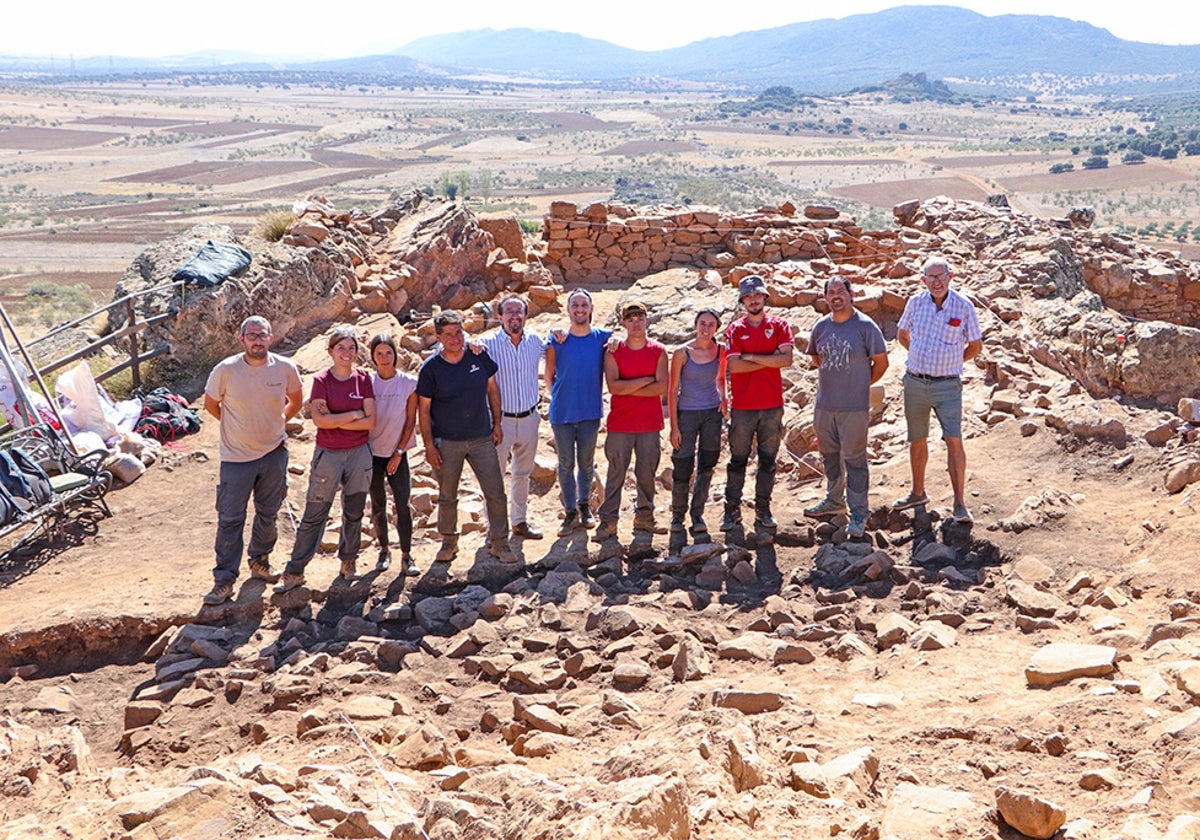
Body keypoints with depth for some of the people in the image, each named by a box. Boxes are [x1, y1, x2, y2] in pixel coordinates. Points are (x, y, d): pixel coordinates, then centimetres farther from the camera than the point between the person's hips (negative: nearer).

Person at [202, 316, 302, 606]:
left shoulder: (285, 368, -8)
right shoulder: (226, 370, -14)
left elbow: (296, 400, 13)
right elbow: (211, 404, 3)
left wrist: (277, 425, 9)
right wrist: (239, 426, 8)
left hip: (274, 454, 3)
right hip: (236, 456, -3)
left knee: (268, 514, 17)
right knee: (230, 519, 0)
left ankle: (259, 561, 38)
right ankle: (224, 580, 8)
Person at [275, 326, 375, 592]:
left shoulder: (363, 379, 1)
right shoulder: (321, 380, -5)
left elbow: (371, 421, -6)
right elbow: (319, 419, -16)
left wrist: (335, 420, -13)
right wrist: (354, 415, -13)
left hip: (359, 453, 3)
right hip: (328, 454, -2)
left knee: (354, 513, 12)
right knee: (314, 515, 0)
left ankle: (348, 561, 31)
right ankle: (294, 572, 7)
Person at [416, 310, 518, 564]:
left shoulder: (479, 356, -1)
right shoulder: (431, 368, -8)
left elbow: (492, 389, 11)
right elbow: (423, 409, -4)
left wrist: (497, 423, 8)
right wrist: (429, 445, -7)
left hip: (482, 438, 2)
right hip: (446, 443, -2)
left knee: (496, 493, 1)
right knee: (447, 497, 11)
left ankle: (499, 542, 15)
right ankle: (449, 542, 29)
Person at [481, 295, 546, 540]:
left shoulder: (535, 341, 2)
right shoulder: (489, 344, -11)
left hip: (529, 418, 4)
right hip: (500, 419, -4)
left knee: (523, 474, 17)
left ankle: (519, 522, 32)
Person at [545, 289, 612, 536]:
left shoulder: (603, 338, -2)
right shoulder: (557, 341, -4)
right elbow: (549, 376, 5)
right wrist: (559, 399, 7)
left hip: (591, 413, 1)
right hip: (562, 413, -1)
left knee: (586, 462, 13)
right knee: (566, 464, 6)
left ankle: (584, 505, 31)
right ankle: (570, 512, 17)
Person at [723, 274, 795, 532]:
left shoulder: (779, 325, 5)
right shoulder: (735, 329, 3)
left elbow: (786, 359, -10)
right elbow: (734, 366, -10)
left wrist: (752, 357, -11)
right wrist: (769, 361, -9)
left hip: (772, 405, 1)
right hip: (743, 405, -1)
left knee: (768, 460, 7)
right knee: (738, 459, 3)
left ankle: (763, 508, 15)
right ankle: (732, 510, 8)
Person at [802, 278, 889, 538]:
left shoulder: (865, 326, -9)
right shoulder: (820, 327, 5)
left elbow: (881, 362, -2)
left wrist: (861, 385, 4)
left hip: (854, 406, -5)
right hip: (824, 404, 5)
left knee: (854, 458, -2)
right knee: (830, 455, 18)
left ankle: (859, 512, 6)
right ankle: (834, 500, 37)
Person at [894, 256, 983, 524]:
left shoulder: (963, 306, -7)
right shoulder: (916, 302, 1)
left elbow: (975, 345, 5)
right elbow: (902, 334, 18)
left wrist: (951, 363, 6)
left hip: (947, 385, -3)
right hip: (914, 382, 3)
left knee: (954, 440, -11)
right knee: (917, 440, 15)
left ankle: (960, 503, -6)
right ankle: (918, 493, 32)